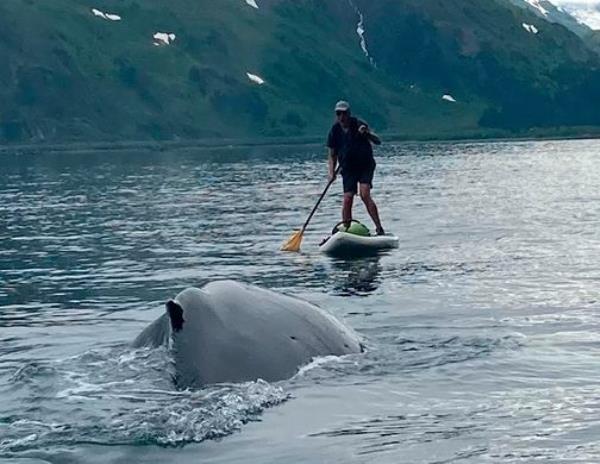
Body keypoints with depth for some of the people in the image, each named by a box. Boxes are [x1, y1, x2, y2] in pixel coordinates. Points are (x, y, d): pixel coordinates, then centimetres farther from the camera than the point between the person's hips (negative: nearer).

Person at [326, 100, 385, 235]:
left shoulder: (359, 125, -7)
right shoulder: (335, 131, 1)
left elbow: (378, 142, -11)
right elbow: (332, 155, 6)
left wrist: (367, 133, -29)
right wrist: (332, 172, -9)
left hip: (365, 165, -3)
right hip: (348, 168, 3)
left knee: (365, 195, -19)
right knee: (347, 199, -8)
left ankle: (379, 228, -16)